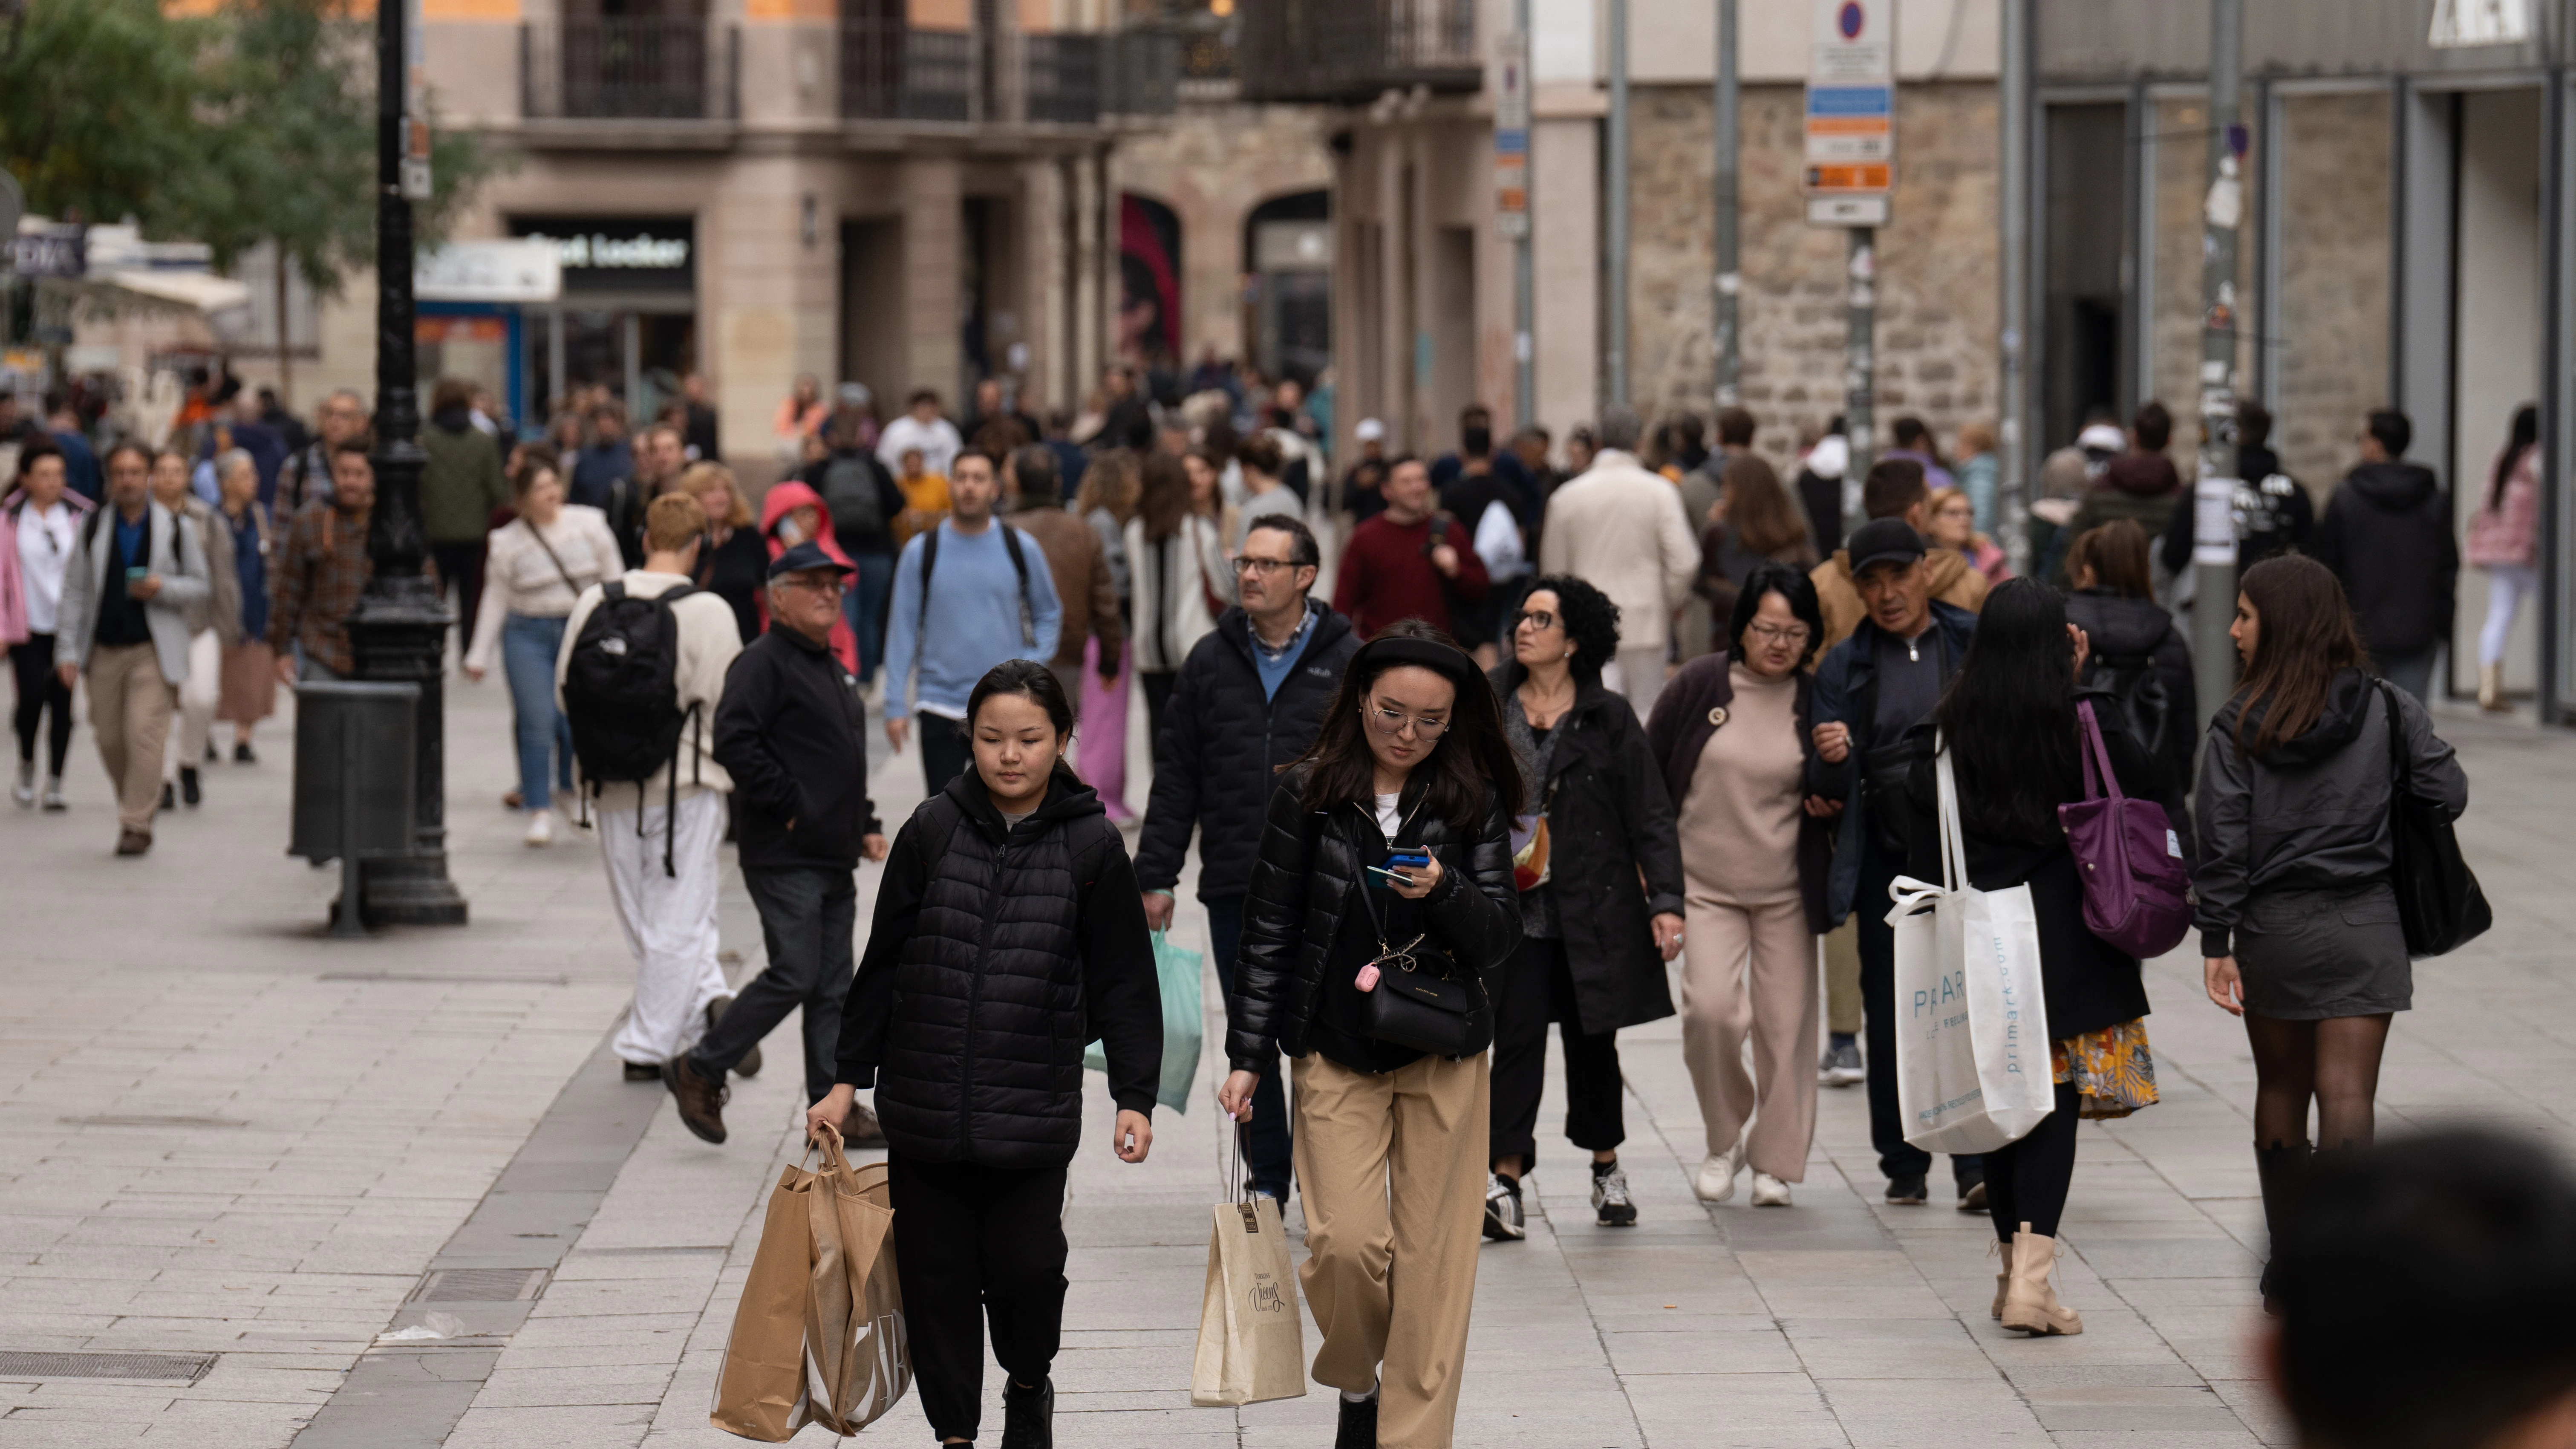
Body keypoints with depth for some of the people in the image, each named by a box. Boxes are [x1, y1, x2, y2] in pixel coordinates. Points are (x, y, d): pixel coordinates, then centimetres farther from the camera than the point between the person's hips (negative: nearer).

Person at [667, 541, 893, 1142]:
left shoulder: (835, 669, 19)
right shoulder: (762, 663, -10)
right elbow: (734, 743, -22)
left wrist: (866, 823, 17)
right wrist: (788, 804, -19)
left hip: (834, 857, 9)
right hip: (783, 856, -9)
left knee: (833, 986, 8)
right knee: (794, 976, -11)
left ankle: (834, 1107, 11)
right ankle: (699, 1072, 1)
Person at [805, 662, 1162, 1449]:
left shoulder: (1092, 845, -1)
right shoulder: (933, 830, 1)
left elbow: (1123, 981, 5)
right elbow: (884, 963, 8)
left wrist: (1135, 1097, 0)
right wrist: (849, 1079, 8)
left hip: (1034, 1107, -1)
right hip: (926, 1104, 1)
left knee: (1025, 1265, -4)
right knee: (936, 1273, 5)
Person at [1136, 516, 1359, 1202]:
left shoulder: (1346, 660, 1)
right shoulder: (1212, 661, 8)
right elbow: (1176, 777, 9)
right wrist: (1155, 876, 5)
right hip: (1233, 888, 3)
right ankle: (1267, 1184, 18)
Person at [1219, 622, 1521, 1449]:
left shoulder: (1473, 800, 1)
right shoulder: (1309, 795, -1)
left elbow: (1502, 937, -1)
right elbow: (1269, 933, 4)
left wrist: (1444, 891, -22)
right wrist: (1247, 1056, 1)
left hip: (1445, 1058, 1)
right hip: (1336, 1059, -1)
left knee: (1434, 1260, -1)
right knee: (1347, 1243, -12)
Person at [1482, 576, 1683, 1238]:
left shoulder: (1609, 718, 1)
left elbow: (1650, 815, 1)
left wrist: (1666, 901, -7)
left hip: (1593, 908, 0)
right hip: (1512, 909, 0)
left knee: (1592, 1038, 10)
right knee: (1518, 1037, -9)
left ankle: (1606, 1166, 29)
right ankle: (1505, 1182, -12)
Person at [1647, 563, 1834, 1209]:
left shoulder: (1815, 701, -1)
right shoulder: (1697, 686, -4)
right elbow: (1648, 778, 5)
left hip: (1787, 889, 1)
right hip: (1705, 883, -1)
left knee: (1786, 1022, 1)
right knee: (1712, 1009, -16)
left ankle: (1775, 1159, 16)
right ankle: (1725, 1139, 7)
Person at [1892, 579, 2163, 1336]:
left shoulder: (1945, 732, -2)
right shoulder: (2086, 727, -9)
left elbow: (1916, 830, 0)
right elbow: (2143, 792, 7)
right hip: (2068, 935, -3)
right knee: (2055, 1102, -2)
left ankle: (2016, 1269, 21)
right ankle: (2033, 1272, -15)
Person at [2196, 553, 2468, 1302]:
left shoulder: (2241, 723, -6)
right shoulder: (2389, 710, -3)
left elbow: (2223, 839, -7)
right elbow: (2448, 796, -2)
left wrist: (2216, 941, -3)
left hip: (2271, 927, 1)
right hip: (2363, 925, 0)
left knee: (2280, 1092, 15)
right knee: (2347, 1095, -4)